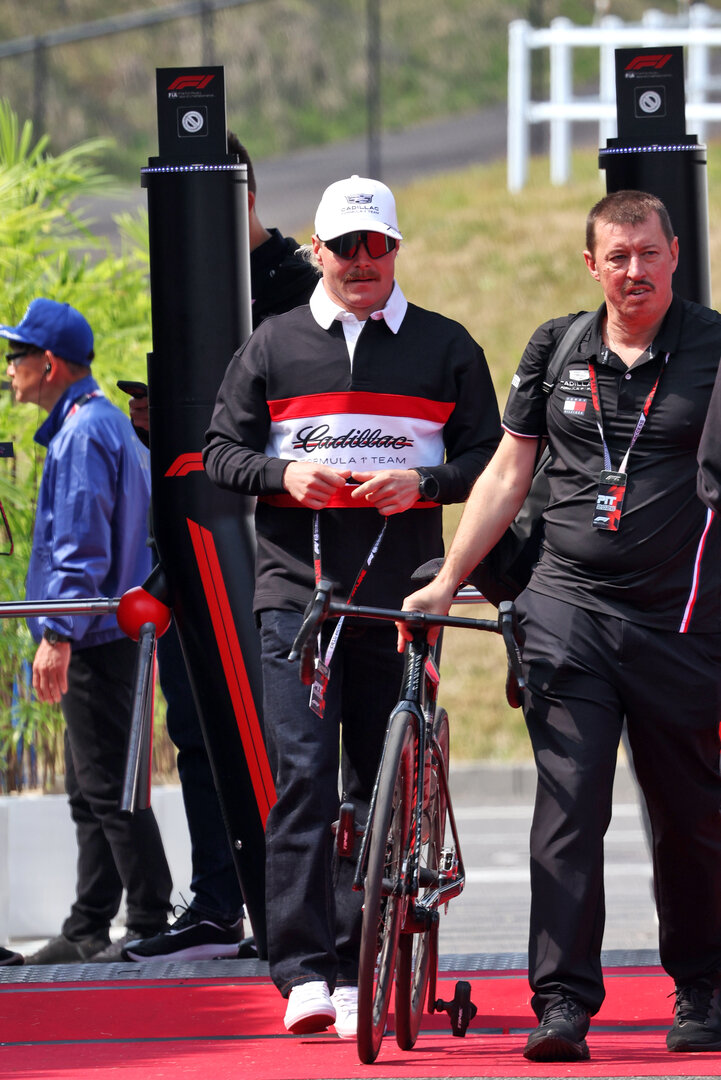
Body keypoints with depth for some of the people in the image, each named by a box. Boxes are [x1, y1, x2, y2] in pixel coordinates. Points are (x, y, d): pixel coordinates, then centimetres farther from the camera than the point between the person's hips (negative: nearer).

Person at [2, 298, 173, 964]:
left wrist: (58, 636, -23)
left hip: (95, 638, -11)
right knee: (92, 791, 13)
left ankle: (152, 926, -8)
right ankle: (89, 930, 18)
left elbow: (82, 545, -21)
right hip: (105, 636, 11)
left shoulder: (84, 432, -14)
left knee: (108, 789, -9)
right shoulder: (102, 423, 18)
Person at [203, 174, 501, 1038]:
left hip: (399, 598, 1)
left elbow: (488, 456, 9)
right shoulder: (273, 346, 11)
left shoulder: (445, 349, 9)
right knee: (302, 773, -11)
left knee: (381, 787, 2)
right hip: (296, 591, -1)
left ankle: (357, 970, 9)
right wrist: (282, 474, -9)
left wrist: (423, 483, -10)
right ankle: (305, 971, -14)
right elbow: (221, 451, 11)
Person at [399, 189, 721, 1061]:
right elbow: (506, 474, 14)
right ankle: (562, 1003, -8)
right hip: (566, 606, 2)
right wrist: (444, 584, 10)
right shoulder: (556, 350, 9)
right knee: (567, 810, -7)